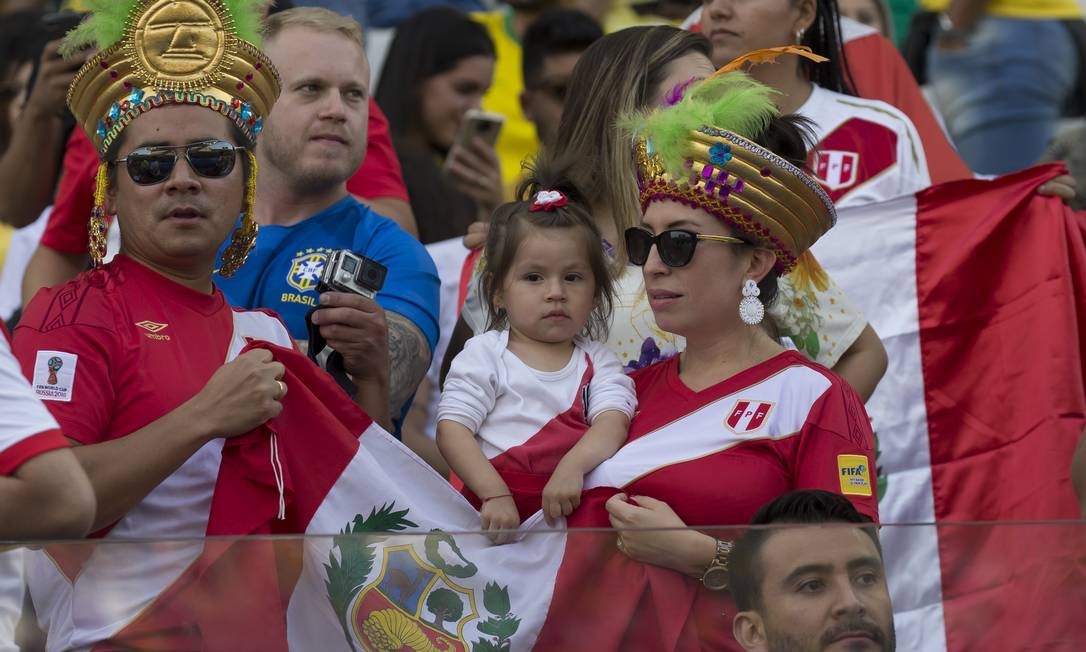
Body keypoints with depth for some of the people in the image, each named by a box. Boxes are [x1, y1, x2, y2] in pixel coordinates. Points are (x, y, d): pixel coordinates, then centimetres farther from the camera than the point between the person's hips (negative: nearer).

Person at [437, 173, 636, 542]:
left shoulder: (598, 363, 17)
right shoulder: (485, 354, 11)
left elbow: (613, 424, -2)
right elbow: (452, 430, 1)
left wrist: (573, 466, -24)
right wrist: (495, 495, -14)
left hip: (573, 508, 2)